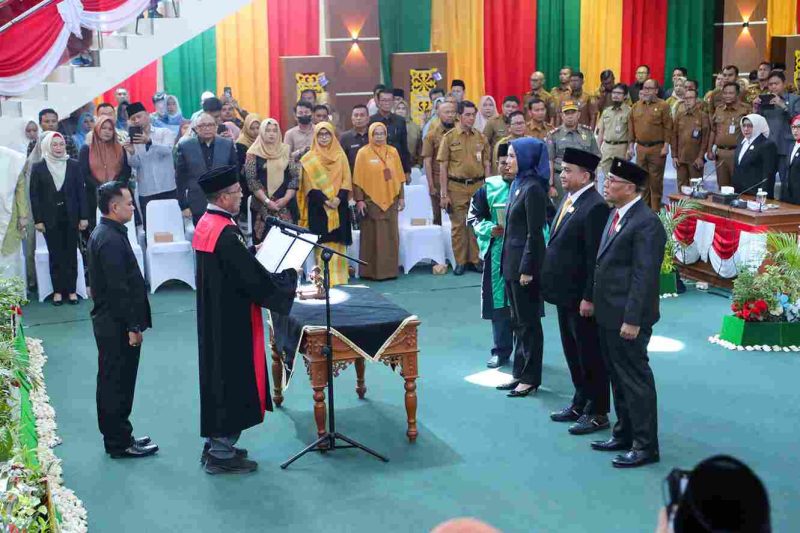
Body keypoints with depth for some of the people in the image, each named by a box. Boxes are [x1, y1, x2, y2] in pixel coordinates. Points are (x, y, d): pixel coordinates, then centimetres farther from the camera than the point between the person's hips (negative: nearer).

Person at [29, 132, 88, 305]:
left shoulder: (73, 165, 2)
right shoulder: (38, 168, 0)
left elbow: (81, 192, 2)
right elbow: (34, 195, 0)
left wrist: (84, 216, -2)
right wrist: (38, 219, -5)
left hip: (71, 217, 1)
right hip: (50, 218, -1)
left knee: (71, 254, 4)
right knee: (56, 256, 4)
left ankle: (71, 290, 11)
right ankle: (58, 290, 10)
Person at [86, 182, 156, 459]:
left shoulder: (101, 233, 11)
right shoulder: (111, 240, -21)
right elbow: (119, 288, -23)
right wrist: (132, 327, -19)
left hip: (108, 321, 10)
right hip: (117, 324, -10)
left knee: (112, 382, 17)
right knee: (118, 383, 0)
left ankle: (115, 437, 28)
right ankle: (120, 443, 9)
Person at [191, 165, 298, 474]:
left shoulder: (206, 224, 5)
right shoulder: (226, 234, -25)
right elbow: (255, 279, -22)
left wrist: (253, 251, 15)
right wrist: (290, 279, -9)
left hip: (214, 317, 10)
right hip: (232, 321, -10)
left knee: (220, 374, 18)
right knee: (233, 377, 2)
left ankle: (216, 444, 29)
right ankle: (221, 455, 11)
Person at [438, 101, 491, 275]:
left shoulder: (481, 137, 7)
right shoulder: (449, 137, -1)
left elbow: (487, 165, 12)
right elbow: (443, 167, -1)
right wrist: (444, 194, -6)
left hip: (478, 185, 2)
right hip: (456, 187, -2)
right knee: (458, 225, 2)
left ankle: (475, 259, 15)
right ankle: (460, 261, 11)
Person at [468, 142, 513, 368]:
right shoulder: (489, 188, 3)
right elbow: (473, 216, 8)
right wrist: (489, 229, -10)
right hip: (497, 254, 2)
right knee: (499, 303, 7)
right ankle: (501, 351, 18)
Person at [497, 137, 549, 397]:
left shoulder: (533, 188, -16)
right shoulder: (518, 184, 11)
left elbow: (535, 233, -18)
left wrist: (527, 269, -19)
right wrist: (508, 263, 14)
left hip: (525, 263, -9)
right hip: (511, 261, 9)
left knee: (529, 322, 1)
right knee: (517, 320, 14)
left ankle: (531, 378, 9)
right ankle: (519, 373, 23)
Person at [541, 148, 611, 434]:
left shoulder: (595, 207, -20)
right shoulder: (569, 199, 9)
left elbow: (596, 258, -21)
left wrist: (588, 298, -21)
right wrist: (553, 284, 15)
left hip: (581, 296, -9)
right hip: (565, 293, 9)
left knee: (590, 354, 3)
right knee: (573, 351, 19)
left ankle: (598, 412, 15)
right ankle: (580, 402, 33)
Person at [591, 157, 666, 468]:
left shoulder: (646, 223, -18)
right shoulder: (616, 214, 11)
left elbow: (644, 276, -21)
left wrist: (632, 320, -22)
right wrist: (596, 301, 16)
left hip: (627, 317, -9)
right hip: (608, 314, 9)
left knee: (635, 378, 0)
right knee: (618, 377, 18)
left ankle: (645, 445, 9)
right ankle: (624, 433, 32)